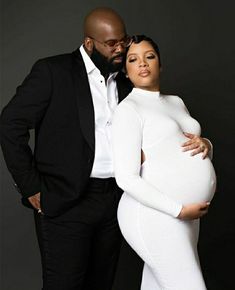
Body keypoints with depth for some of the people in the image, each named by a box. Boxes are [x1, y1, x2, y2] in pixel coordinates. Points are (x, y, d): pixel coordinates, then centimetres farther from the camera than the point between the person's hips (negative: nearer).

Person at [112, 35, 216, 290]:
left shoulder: (176, 102, 17)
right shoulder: (128, 109, -6)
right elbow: (127, 178, -14)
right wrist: (180, 210, -17)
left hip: (185, 216, 7)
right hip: (154, 215, -7)